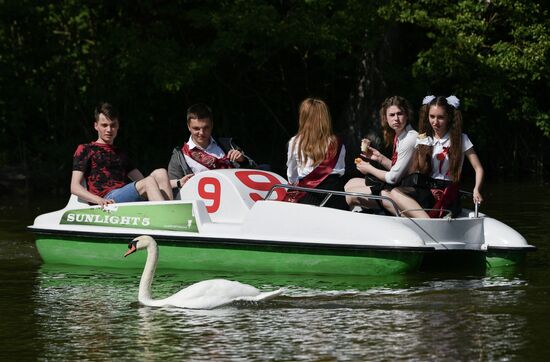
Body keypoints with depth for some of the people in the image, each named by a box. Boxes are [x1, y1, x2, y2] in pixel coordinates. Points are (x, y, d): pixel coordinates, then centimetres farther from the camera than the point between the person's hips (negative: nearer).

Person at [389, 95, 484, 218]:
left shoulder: (460, 139, 4)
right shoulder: (424, 140, 14)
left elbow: (478, 169, 2)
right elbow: (421, 170, 9)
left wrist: (476, 190, -16)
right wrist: (421, 149, -6)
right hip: (426, 191, 5)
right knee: (395, 193, -29)